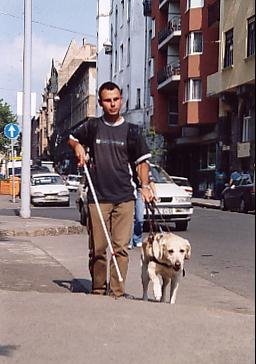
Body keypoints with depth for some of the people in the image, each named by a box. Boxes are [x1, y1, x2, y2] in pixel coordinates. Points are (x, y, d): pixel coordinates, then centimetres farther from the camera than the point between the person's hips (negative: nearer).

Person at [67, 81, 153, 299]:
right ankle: (98, 288, 17)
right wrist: (78, 147, 3)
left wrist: (145, 186, -3)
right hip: (98, 197, 0)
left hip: (124, 197, 0)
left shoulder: (131, 131, 7)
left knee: (121, 247, -6)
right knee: (97, 247, 3)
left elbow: (142, 161, 11)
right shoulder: (93, 127, 8)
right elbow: (72, 138, 25)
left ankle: (117, 290, -2)